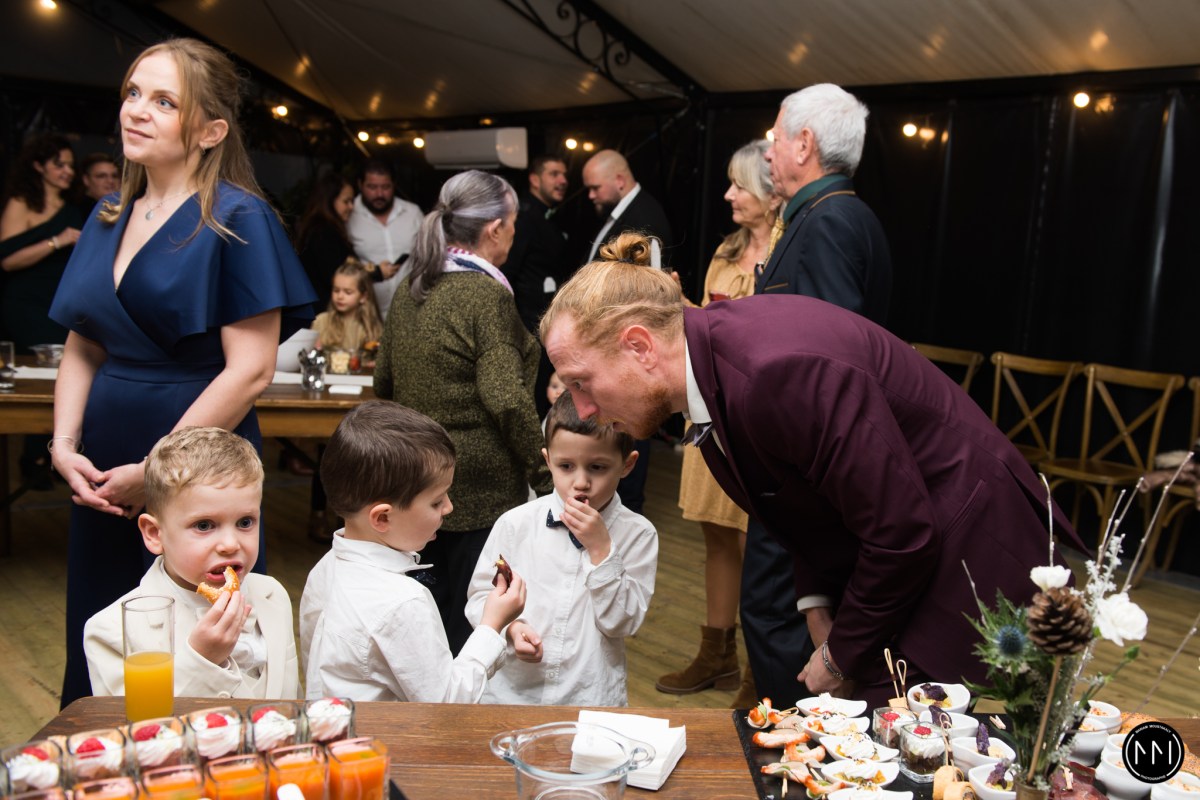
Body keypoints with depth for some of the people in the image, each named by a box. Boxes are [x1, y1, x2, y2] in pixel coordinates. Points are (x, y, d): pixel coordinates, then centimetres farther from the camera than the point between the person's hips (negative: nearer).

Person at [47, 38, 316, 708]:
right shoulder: (109, 219, 11)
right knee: (97, 663, 15)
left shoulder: (238, 220, -9)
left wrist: (155, 473, -14)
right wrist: (65, 445, 1)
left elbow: (251, 370, -16)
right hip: (102, 479, 6)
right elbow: (82, 349, 16)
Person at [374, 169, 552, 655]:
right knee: (472, 616, 4)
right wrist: (542, 468, -14)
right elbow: (506, 399, -24)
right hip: (481, 485, -8)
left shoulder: (411, 291, 8)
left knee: (437, 608, 20)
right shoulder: (487, 294, -17)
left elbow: (385, 382, 16)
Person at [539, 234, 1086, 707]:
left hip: (961, 550, -8)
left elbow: (902, 533, -25)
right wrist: (817, 604, 4)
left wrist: (843, 657, -11)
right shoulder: (707, 358, -3)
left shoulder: (782, 371, -33)